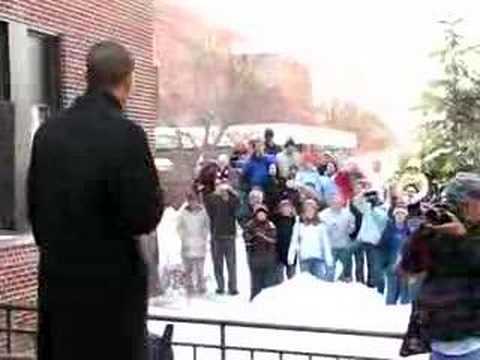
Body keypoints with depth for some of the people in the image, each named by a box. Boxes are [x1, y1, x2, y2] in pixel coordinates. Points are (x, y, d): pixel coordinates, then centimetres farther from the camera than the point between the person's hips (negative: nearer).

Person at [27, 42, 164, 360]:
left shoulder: (47, 132, 3)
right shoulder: (126, 134, -16)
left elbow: (34, 205, 10)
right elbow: (145, 217, -17)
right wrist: (155, 195, 3)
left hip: (56, 278, 6)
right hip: (112, 281, -6)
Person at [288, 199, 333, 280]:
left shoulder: (321, 226, 3)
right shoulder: (299, 225, 4)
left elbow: (326, 243, 4)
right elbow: (294, 242, 4)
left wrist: (329, 261, 0)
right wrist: (291, 258, -5)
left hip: (318, 259, -1)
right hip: (304, 259, 1)